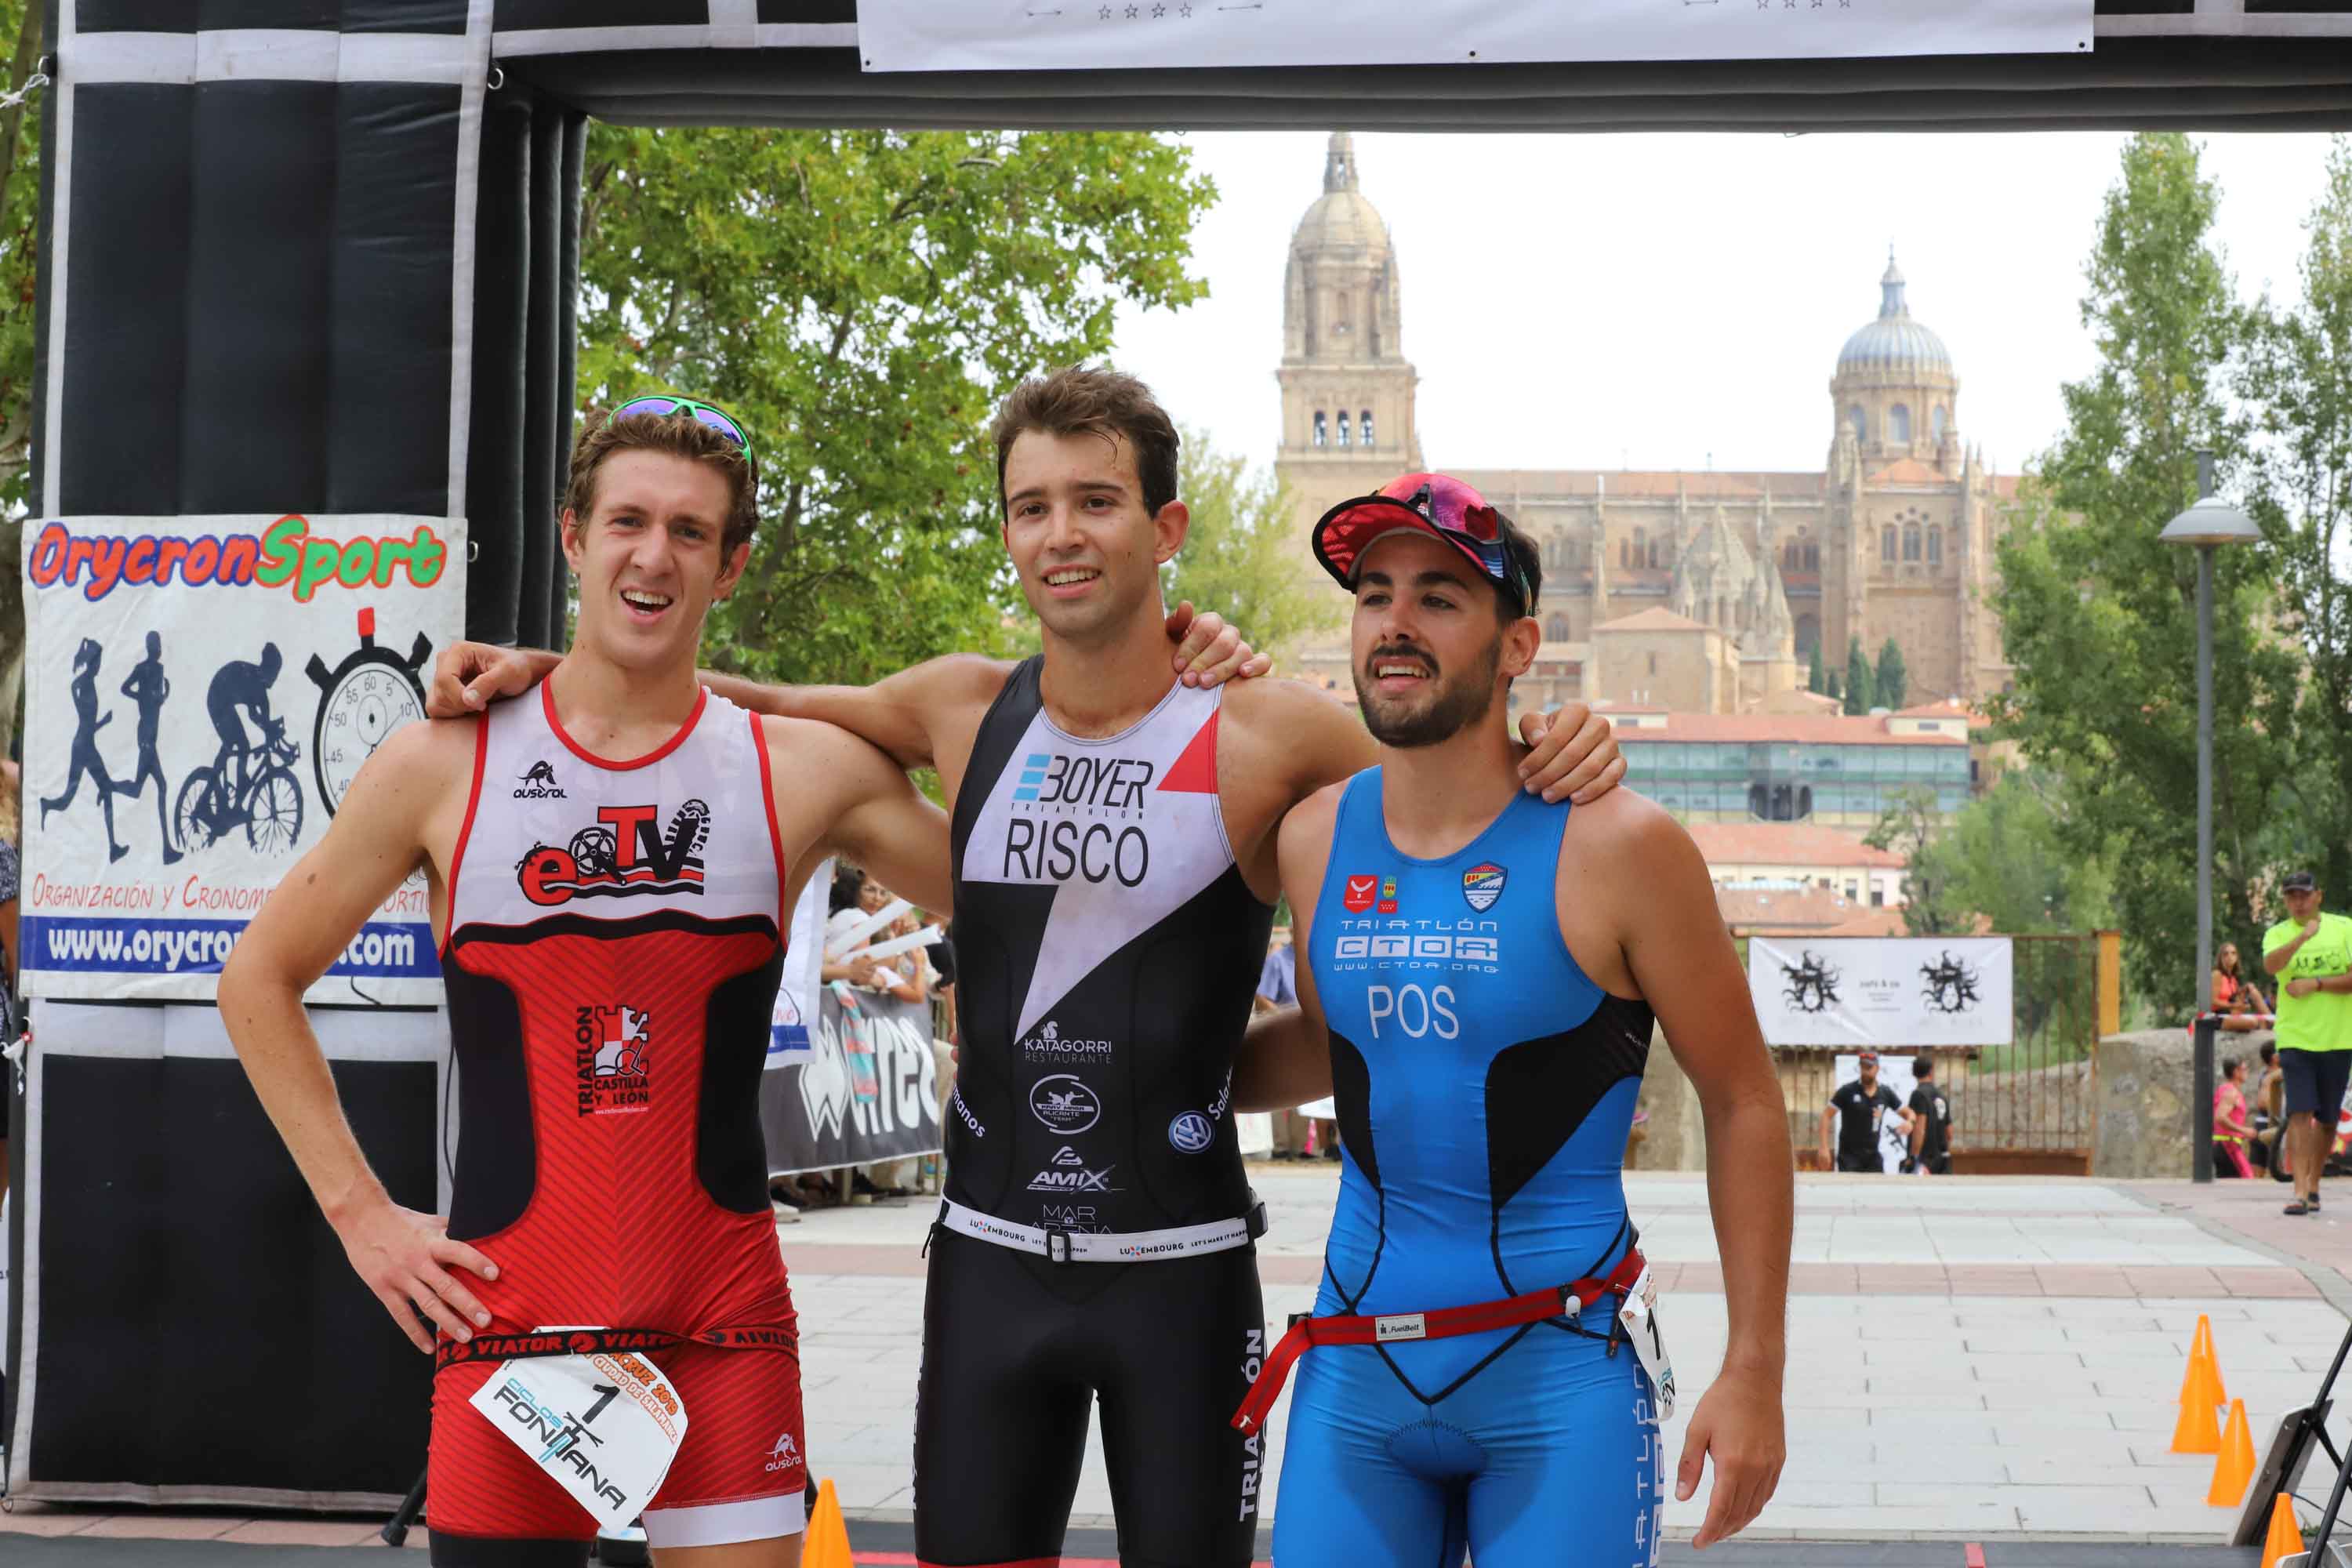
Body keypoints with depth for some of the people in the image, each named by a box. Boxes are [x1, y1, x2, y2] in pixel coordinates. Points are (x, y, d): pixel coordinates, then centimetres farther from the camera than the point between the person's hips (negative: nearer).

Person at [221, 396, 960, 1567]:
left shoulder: (808, 774, 1)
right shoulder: (446, 764, 1)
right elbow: (259, 979, 10)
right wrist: (359, 1210, 3)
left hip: (725, 1317, 0)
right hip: (505, 1311, 0)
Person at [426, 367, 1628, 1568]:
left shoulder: (1262, 734, -9)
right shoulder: (966, 712, 2)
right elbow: (766, 709, 15)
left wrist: (1560, 751, -23)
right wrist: (537, 670, 8)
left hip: (1180, 1267, -3)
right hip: (991, 1255, 3)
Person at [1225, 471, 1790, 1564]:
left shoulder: (1615, 848, -9)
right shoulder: (1314, 839, 3)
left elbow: (1743, 1103, -3)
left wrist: (1752, 1374, -5)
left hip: (1561, 1375, -4)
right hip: (1357, 1370, 4)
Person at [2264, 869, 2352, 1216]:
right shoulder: (2277, 934, 1)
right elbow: (2270, 965, -21)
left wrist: (2315, 984, -14)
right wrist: (2302, 937, -34)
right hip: (2295, 1038, -1)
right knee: (2300, 1114, -13)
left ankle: (2313, 1186, 22)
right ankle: (2300, 1191, -16)